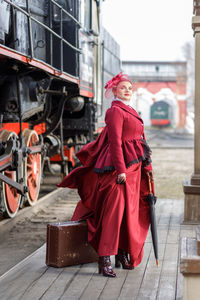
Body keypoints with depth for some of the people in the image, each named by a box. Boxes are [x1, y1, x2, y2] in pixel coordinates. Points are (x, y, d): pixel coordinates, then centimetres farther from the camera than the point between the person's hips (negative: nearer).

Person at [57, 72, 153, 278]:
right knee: (113, 212, -12)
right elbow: (115, 141, -17)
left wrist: (146, 166, 22)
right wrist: (121, 169, -23)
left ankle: (123, 255, 23)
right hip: (120, 166, -10)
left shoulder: (129, 111, 20)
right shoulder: (115, 111, -9)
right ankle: (104, 260, -11)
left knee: (129, 211, 13)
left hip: (133, 167, 10)